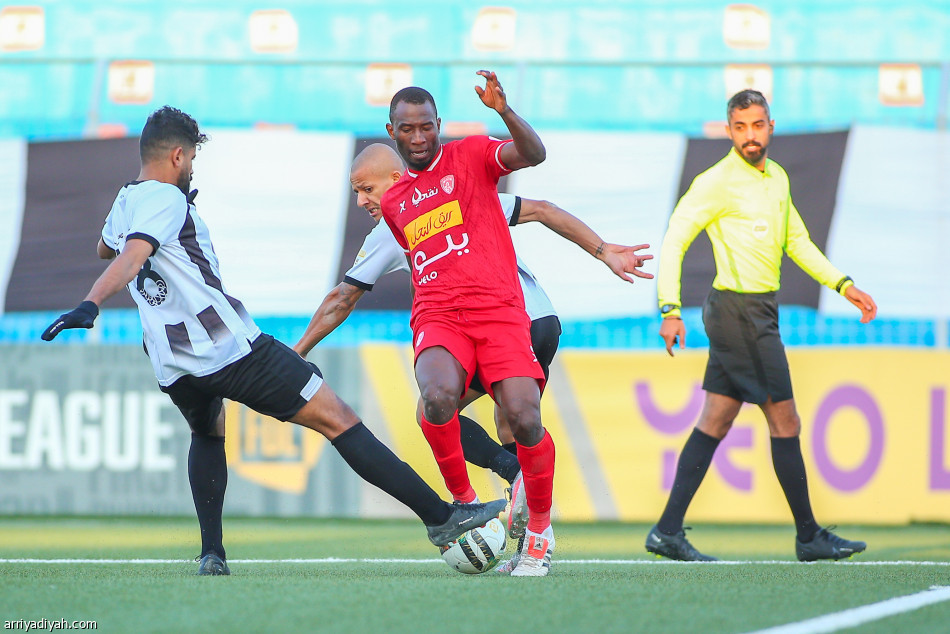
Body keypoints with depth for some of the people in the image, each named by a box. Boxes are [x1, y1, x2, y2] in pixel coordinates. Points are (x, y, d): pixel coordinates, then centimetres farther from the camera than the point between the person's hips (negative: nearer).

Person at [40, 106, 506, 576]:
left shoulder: (124, 202, 14)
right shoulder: (166, 200, -9)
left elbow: (106, 249, 38)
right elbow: (131, 257, -27)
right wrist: (90, 305, -40)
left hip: (174, 370, 8)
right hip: (235, 351, -8)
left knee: (207, 433, 36)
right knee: (338, 420, -3)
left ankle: (211, 553, 19)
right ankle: (439, 515, -6)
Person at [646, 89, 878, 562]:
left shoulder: (777, 178, 13)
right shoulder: (717, 183, -12)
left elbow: (796, 241, 26)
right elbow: (673, 241, -13)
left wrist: (843, 285, 19)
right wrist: (670, 310, -21)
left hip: (758, 311, 9)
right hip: (741, 309, -9)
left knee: (716, 422, 8)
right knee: (785, 422, -4)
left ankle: (669, 531, 8)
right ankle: (809, 536, 4)